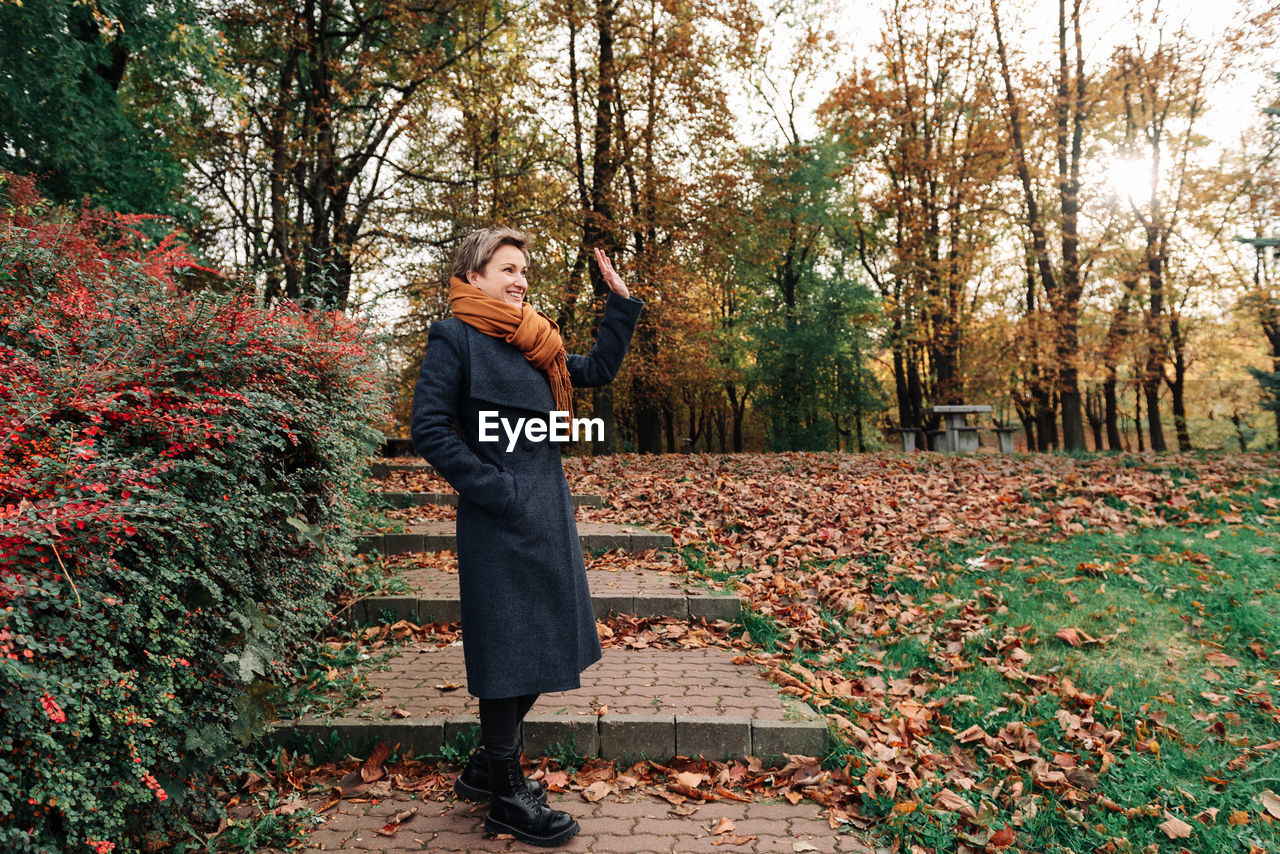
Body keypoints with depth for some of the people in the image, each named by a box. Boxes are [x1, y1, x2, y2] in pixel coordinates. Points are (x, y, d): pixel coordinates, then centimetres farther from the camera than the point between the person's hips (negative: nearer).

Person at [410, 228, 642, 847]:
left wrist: (621, 301, 17)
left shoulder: (534, 342, 17)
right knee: (510, 650, 0)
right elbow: (429, 428, -14)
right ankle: (506, 795, 17)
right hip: (500, 520, -9)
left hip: (547, 513, 9)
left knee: (544, 645, 14)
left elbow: (598, 370, 23)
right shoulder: (455, 336, -7)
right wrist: (494, 489, -17)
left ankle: (486, 768, 31)